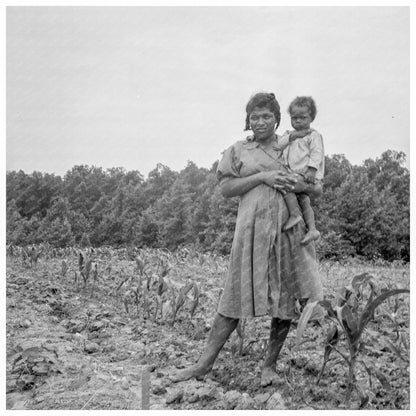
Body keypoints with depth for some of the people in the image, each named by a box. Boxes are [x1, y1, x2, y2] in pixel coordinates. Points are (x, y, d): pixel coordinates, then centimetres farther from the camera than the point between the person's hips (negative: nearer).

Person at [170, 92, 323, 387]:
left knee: (286, 298, 3)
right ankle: (205, 364, 6)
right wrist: (262, 177, -10)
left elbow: (319, 191, 17)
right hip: (254, 228, -2)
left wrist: (303, 185, -6)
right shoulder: (238, 151, 12)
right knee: (237, 296, -3)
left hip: (289, 228, 2)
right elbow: (226, 188, 1)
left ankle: (270, 365, 18)